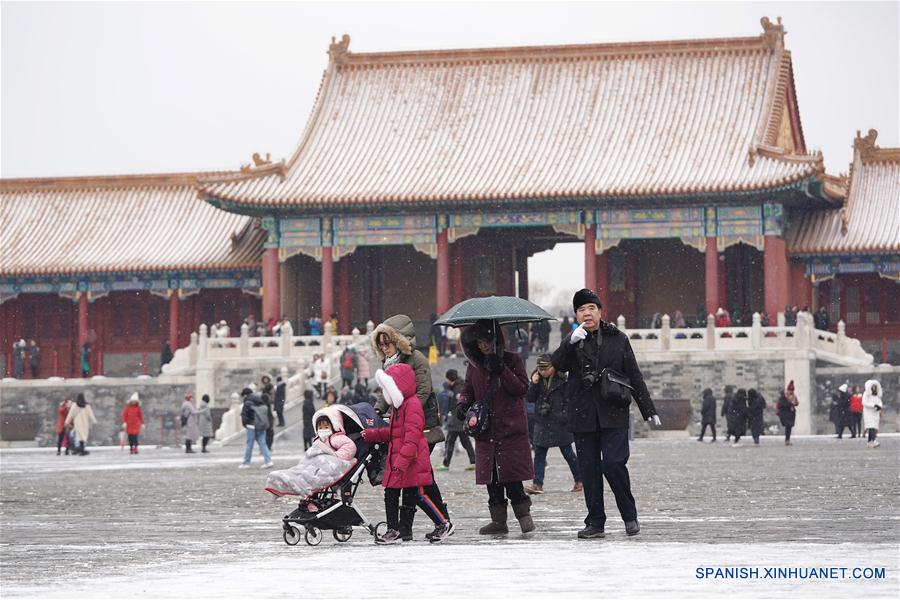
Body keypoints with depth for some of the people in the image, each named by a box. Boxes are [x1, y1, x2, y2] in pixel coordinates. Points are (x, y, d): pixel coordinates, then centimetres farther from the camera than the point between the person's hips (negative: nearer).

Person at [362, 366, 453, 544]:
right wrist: (372, 434, 15)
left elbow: (412, 435, -23)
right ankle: (393, 530, 10)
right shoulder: (397, 406, 17)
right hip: (396, 459, 10)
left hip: (414, 460, -10)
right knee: (390, 494, 6)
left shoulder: (412, 404, -16)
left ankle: (445, 524, 9)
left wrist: (402, 460, -28)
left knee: (420, 495, -4)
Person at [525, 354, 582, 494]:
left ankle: (579, 481, 17)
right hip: (542, 423, 4)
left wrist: (565, 416, -12)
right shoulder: (538, 380, 6)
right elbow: (529, 399, 2)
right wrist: (533, 384, -12)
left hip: (559, 423, -4)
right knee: (539, 454, 0)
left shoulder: (562, 380, -8)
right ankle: (537, 484, -1)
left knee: (568, 453, 5)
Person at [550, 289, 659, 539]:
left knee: (613, 463, -13)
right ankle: (595, 523, 10)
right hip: (582, 416, 2)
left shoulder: (617, 339, 6)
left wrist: (648, 410, 4)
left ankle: (630, 516, 3)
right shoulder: (572, 341, 9)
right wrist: (571, 342, -26)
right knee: (589, 469, 3)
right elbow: (557, 364, -10)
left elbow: (634, 376, 8)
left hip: (613, 415, -2)